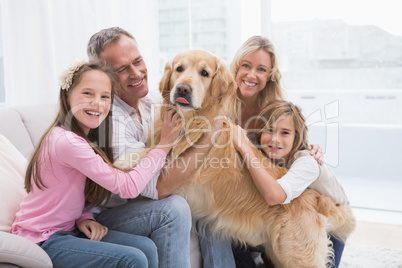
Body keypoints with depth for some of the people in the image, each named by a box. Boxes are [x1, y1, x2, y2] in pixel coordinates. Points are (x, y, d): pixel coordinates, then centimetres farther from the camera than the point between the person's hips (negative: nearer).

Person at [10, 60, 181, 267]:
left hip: (67, 228, 8)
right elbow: (128, 186, -26)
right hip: (41, 240, -8)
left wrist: (84, 218, -10)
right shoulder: (67, 141, -26)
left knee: (146, 247, -9)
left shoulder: (89, 138, 4)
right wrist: (164, 144, -19)